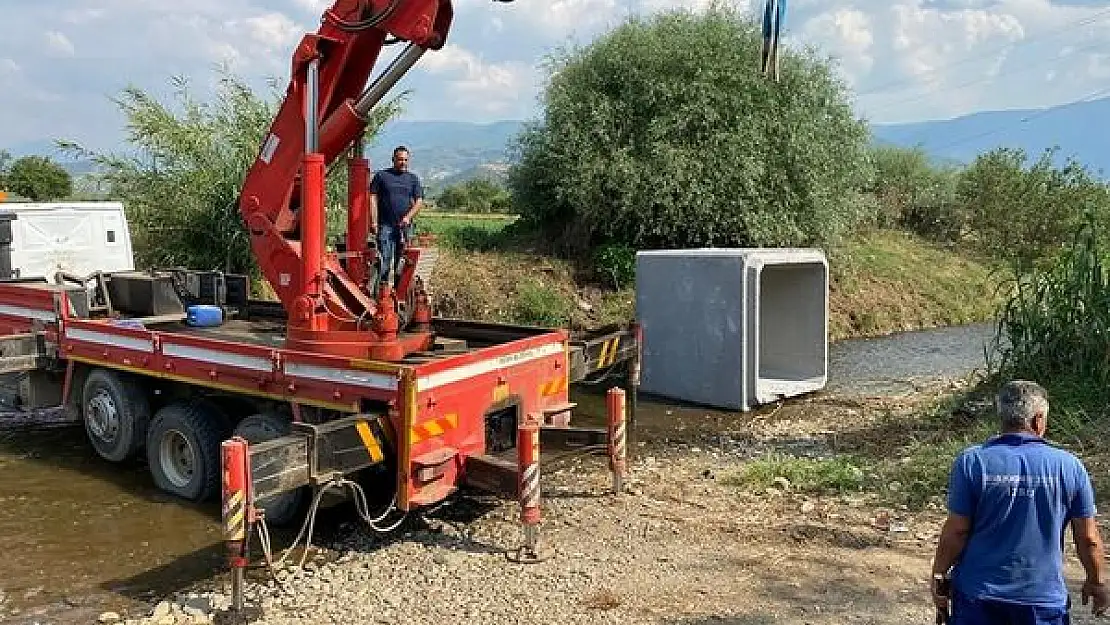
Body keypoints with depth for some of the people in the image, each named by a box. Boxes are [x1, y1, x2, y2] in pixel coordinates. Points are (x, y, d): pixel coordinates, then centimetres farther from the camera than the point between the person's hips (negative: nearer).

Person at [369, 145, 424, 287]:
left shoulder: (413, 178, 13)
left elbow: (419, 202, 7)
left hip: (405, 226, 3)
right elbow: (373, 198, 3)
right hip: (385, 225, -2)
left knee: (402, 261, 7)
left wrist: (408, 217, -9)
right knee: (384, 259, -9)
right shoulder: (381, 175, 7)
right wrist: (374, 221, -6)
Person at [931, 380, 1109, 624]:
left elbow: (956, 531, -11)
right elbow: (1088, 538, -2)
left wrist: (940, 578, 2)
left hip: (978, 595, -1)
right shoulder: (1069, 466, -8)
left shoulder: (971, 462, -13)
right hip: (1043, 597, 1)